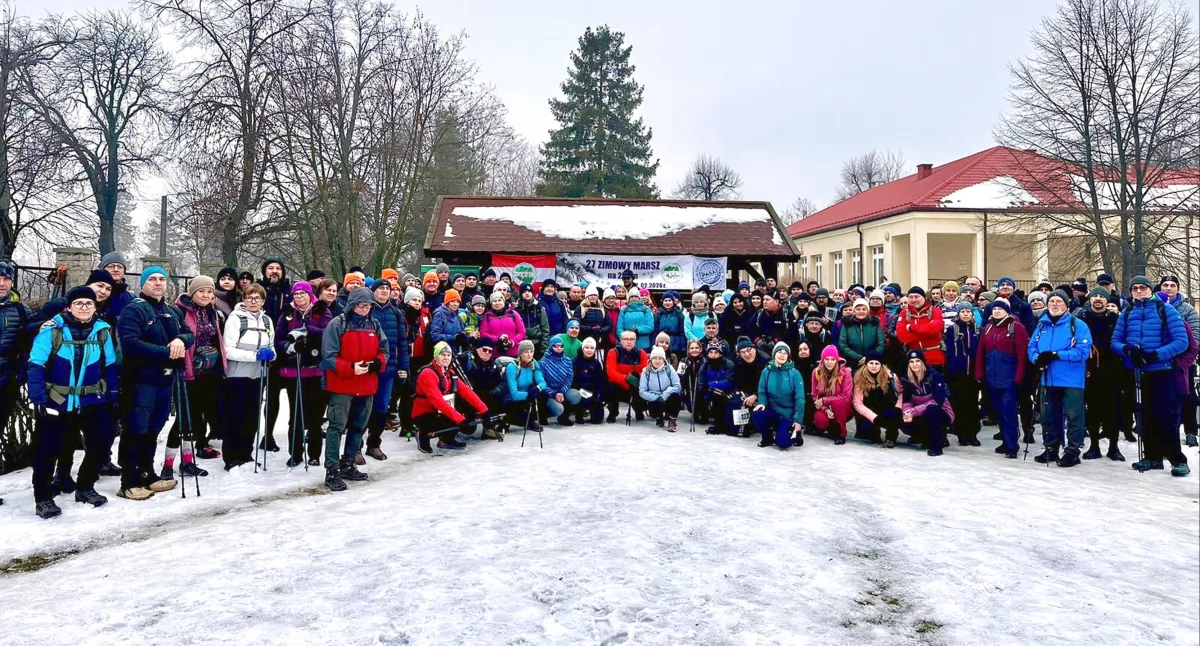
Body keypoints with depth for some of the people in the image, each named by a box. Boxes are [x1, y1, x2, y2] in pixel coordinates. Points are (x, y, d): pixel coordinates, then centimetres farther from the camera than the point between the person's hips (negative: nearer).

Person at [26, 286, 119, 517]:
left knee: (100, 442, 6)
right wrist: (38, 399, -17)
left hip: (92, 402, 3)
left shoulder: (102, 332, -1)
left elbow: (110, 367, 7)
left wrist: (113, 397, 4)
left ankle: (85, 487, 26)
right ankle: (43, 498, 16)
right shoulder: (52, 330, -11)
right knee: (47, 450, 1)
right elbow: (36, 366, -11)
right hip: (55, 402, -3)